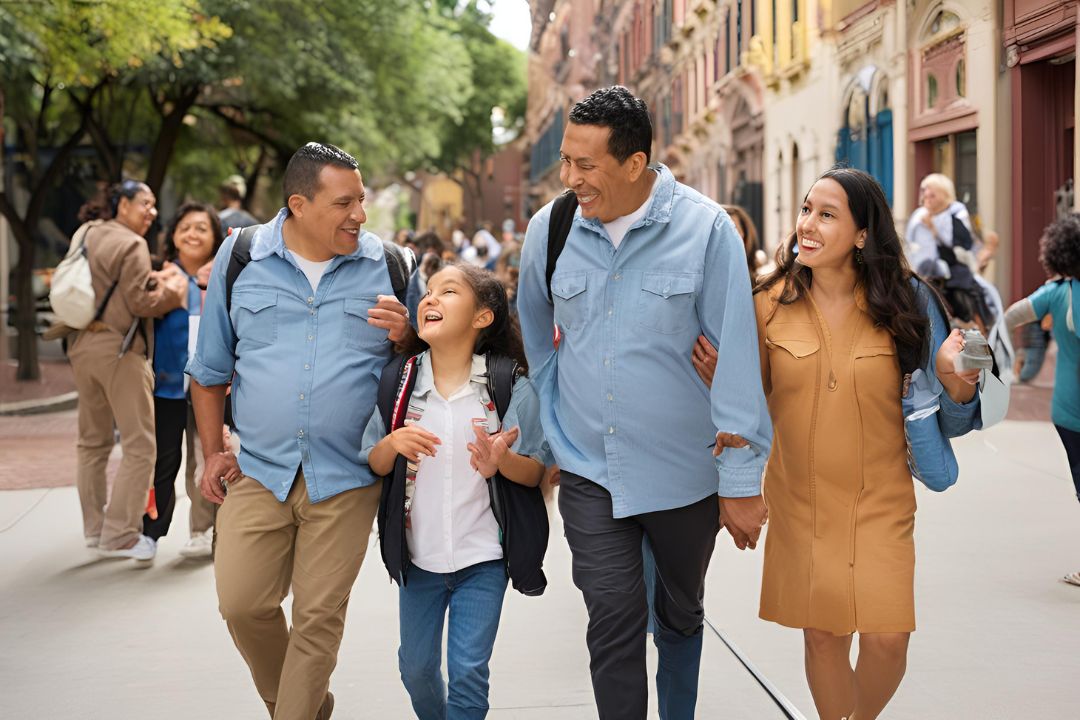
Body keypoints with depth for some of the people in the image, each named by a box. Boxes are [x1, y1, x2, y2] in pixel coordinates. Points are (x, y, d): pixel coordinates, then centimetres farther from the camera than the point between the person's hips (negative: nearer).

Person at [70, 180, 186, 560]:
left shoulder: (89, 237, 16)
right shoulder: (131, 245, -9)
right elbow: (138, 303, -14)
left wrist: (153, 280, 13)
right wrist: (171, 291, -1)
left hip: (81, 345, 9)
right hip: (117, 347, -9)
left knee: (93, 441, 17)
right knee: (139, 446, -4)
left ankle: (95, 527, 23)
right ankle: (120, 536, -6)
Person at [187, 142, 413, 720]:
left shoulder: (388, 266, 1)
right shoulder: (240, 258, 3)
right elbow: (210, 368, 13)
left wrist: (404, 335, -13)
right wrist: (212, 451, 10)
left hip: (346, 477, -1)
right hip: (259, 471, 1)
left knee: (319, 618, 3)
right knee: (242, 604, -1)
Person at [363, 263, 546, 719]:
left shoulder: (510, 387, -9)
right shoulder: (399, 380, -1)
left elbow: (535, 473, -5)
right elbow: (374, 465, 4)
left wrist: (502, 461, -26)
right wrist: (393, 444, -18)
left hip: (482, 558, -3)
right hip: (419, 555, 3)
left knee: (468, 672, -4)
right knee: (416, 666, 15)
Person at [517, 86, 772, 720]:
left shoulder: (706, 229, -13)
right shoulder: (550, 228, -3)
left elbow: (737, 356, -11)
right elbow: (534, 338, 15)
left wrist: (741, 480, -10)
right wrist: (547, 427, 18)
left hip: (684, 471, -1)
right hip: (589, 471, 1)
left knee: (681, 614, 18)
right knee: (614, 625, -3)